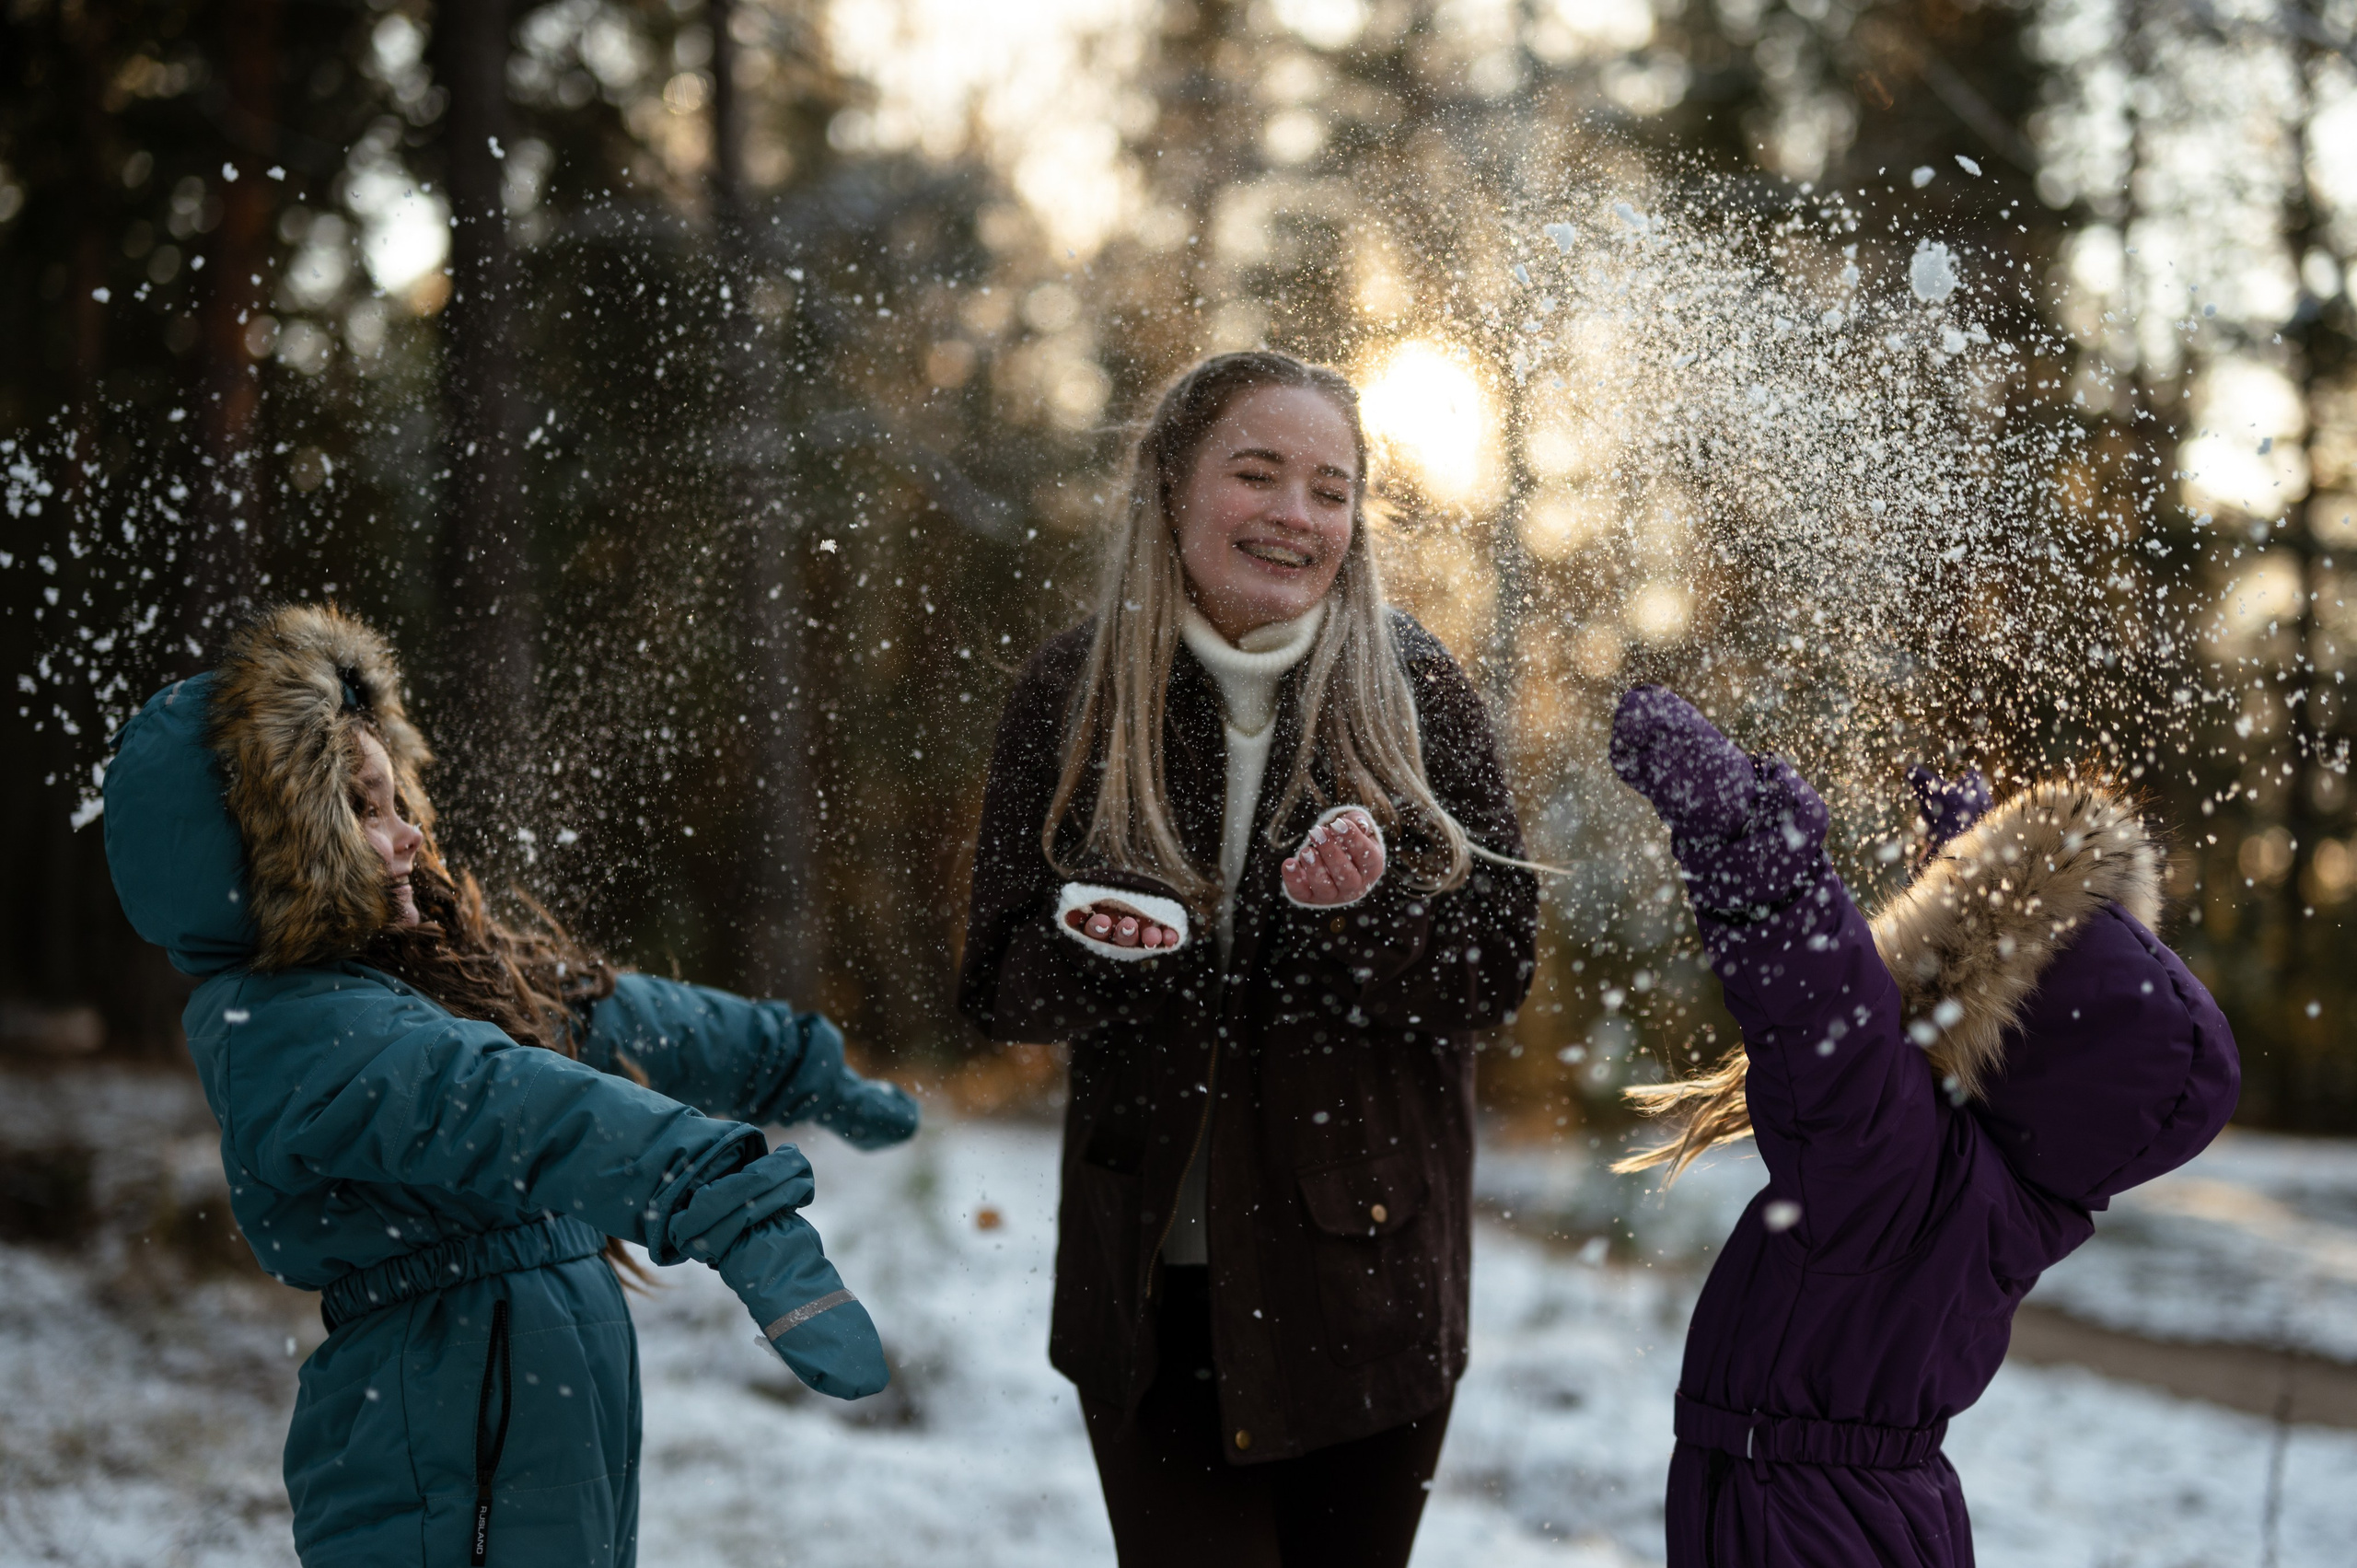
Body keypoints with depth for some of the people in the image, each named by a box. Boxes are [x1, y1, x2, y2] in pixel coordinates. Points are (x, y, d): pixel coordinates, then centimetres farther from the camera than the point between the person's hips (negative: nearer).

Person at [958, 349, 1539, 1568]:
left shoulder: (1413, 691, -2)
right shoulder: (1072, 698, -1)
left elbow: (1498, 968, -3)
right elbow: (998, 988, 2)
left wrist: (1373, 910, -23)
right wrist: (1088, 946, -21)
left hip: (1363, 1269, 0)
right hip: (1151, 1274, 0)